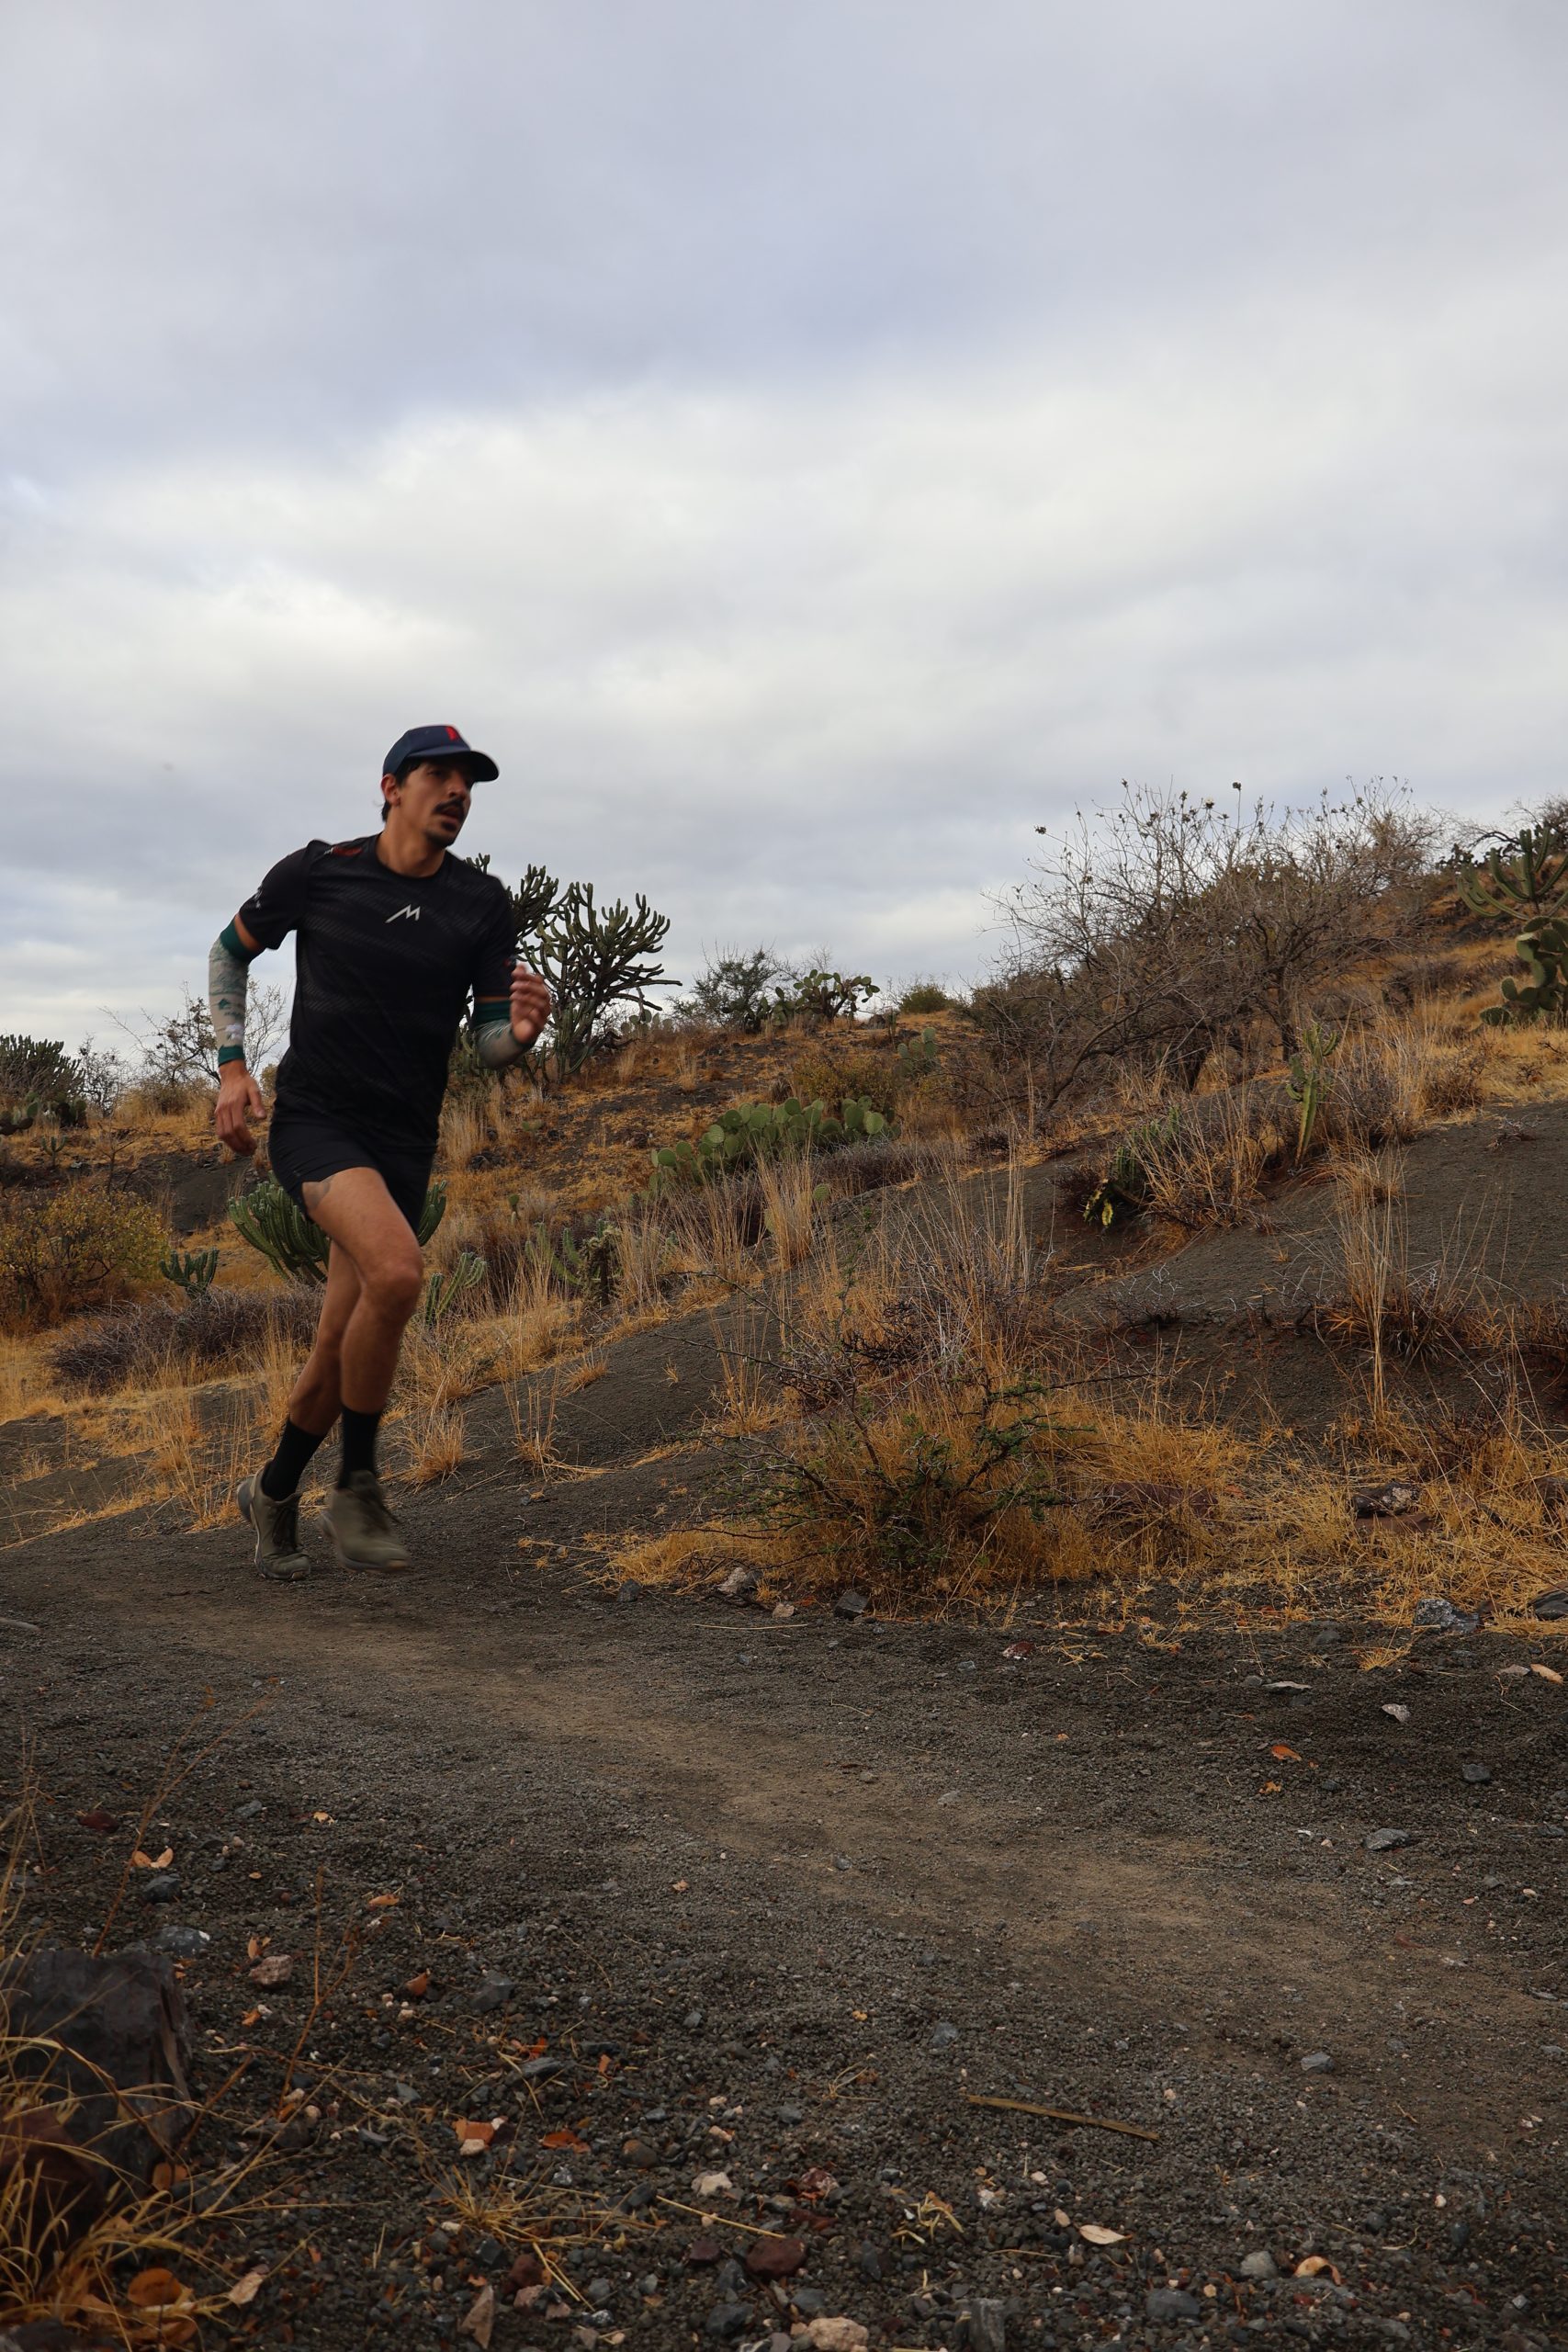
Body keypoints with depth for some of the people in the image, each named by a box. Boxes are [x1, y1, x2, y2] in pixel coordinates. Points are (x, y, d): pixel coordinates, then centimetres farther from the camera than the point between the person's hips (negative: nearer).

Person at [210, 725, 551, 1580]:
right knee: (396, 1271, -30)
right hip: (313, 1119, -3)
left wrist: (520, 1029, -23)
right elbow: (230, 952, 13)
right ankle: (358, 1483, -10)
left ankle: (273, 1492, 34)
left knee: (340, 1349, 6)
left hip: (405, 1139, 3)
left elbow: (490, 1041, 1)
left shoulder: (483, 903, 2)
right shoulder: (315, 872, -2)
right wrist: (232, 1066, 3)